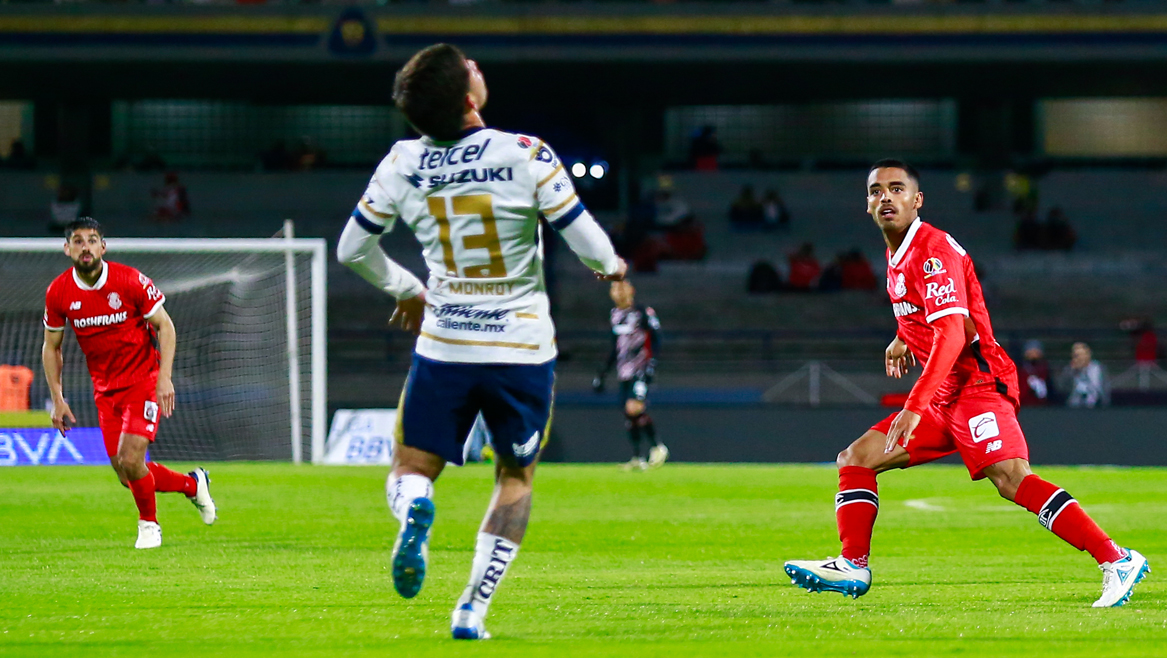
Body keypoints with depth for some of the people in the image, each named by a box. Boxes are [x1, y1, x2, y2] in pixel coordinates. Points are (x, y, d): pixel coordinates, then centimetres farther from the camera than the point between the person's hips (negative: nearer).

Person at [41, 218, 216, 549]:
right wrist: (58, 400, 1)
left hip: (144, 382, -4)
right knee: (128, 477, 3)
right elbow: (51, 347, 7)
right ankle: (193, 484, 31)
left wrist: (165, 376, -18)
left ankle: (149, 523, 10)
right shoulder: (58, 293, -6)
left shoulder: (130, 281, -15)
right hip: (106, 391, 4)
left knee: (130, 460, -19)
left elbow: (165, 326, -7)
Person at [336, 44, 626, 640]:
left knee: (411, 469, 14)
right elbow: (587, 242, -10)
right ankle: (472, 608, 6)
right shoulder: (527, 156, -14)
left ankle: (413, 512, -24)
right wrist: (612, 267, 14)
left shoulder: (403, 164, -4)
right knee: (515, 478, 17)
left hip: (443, 346, 1)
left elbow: (352, 249, 7)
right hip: (522, 347, -1)